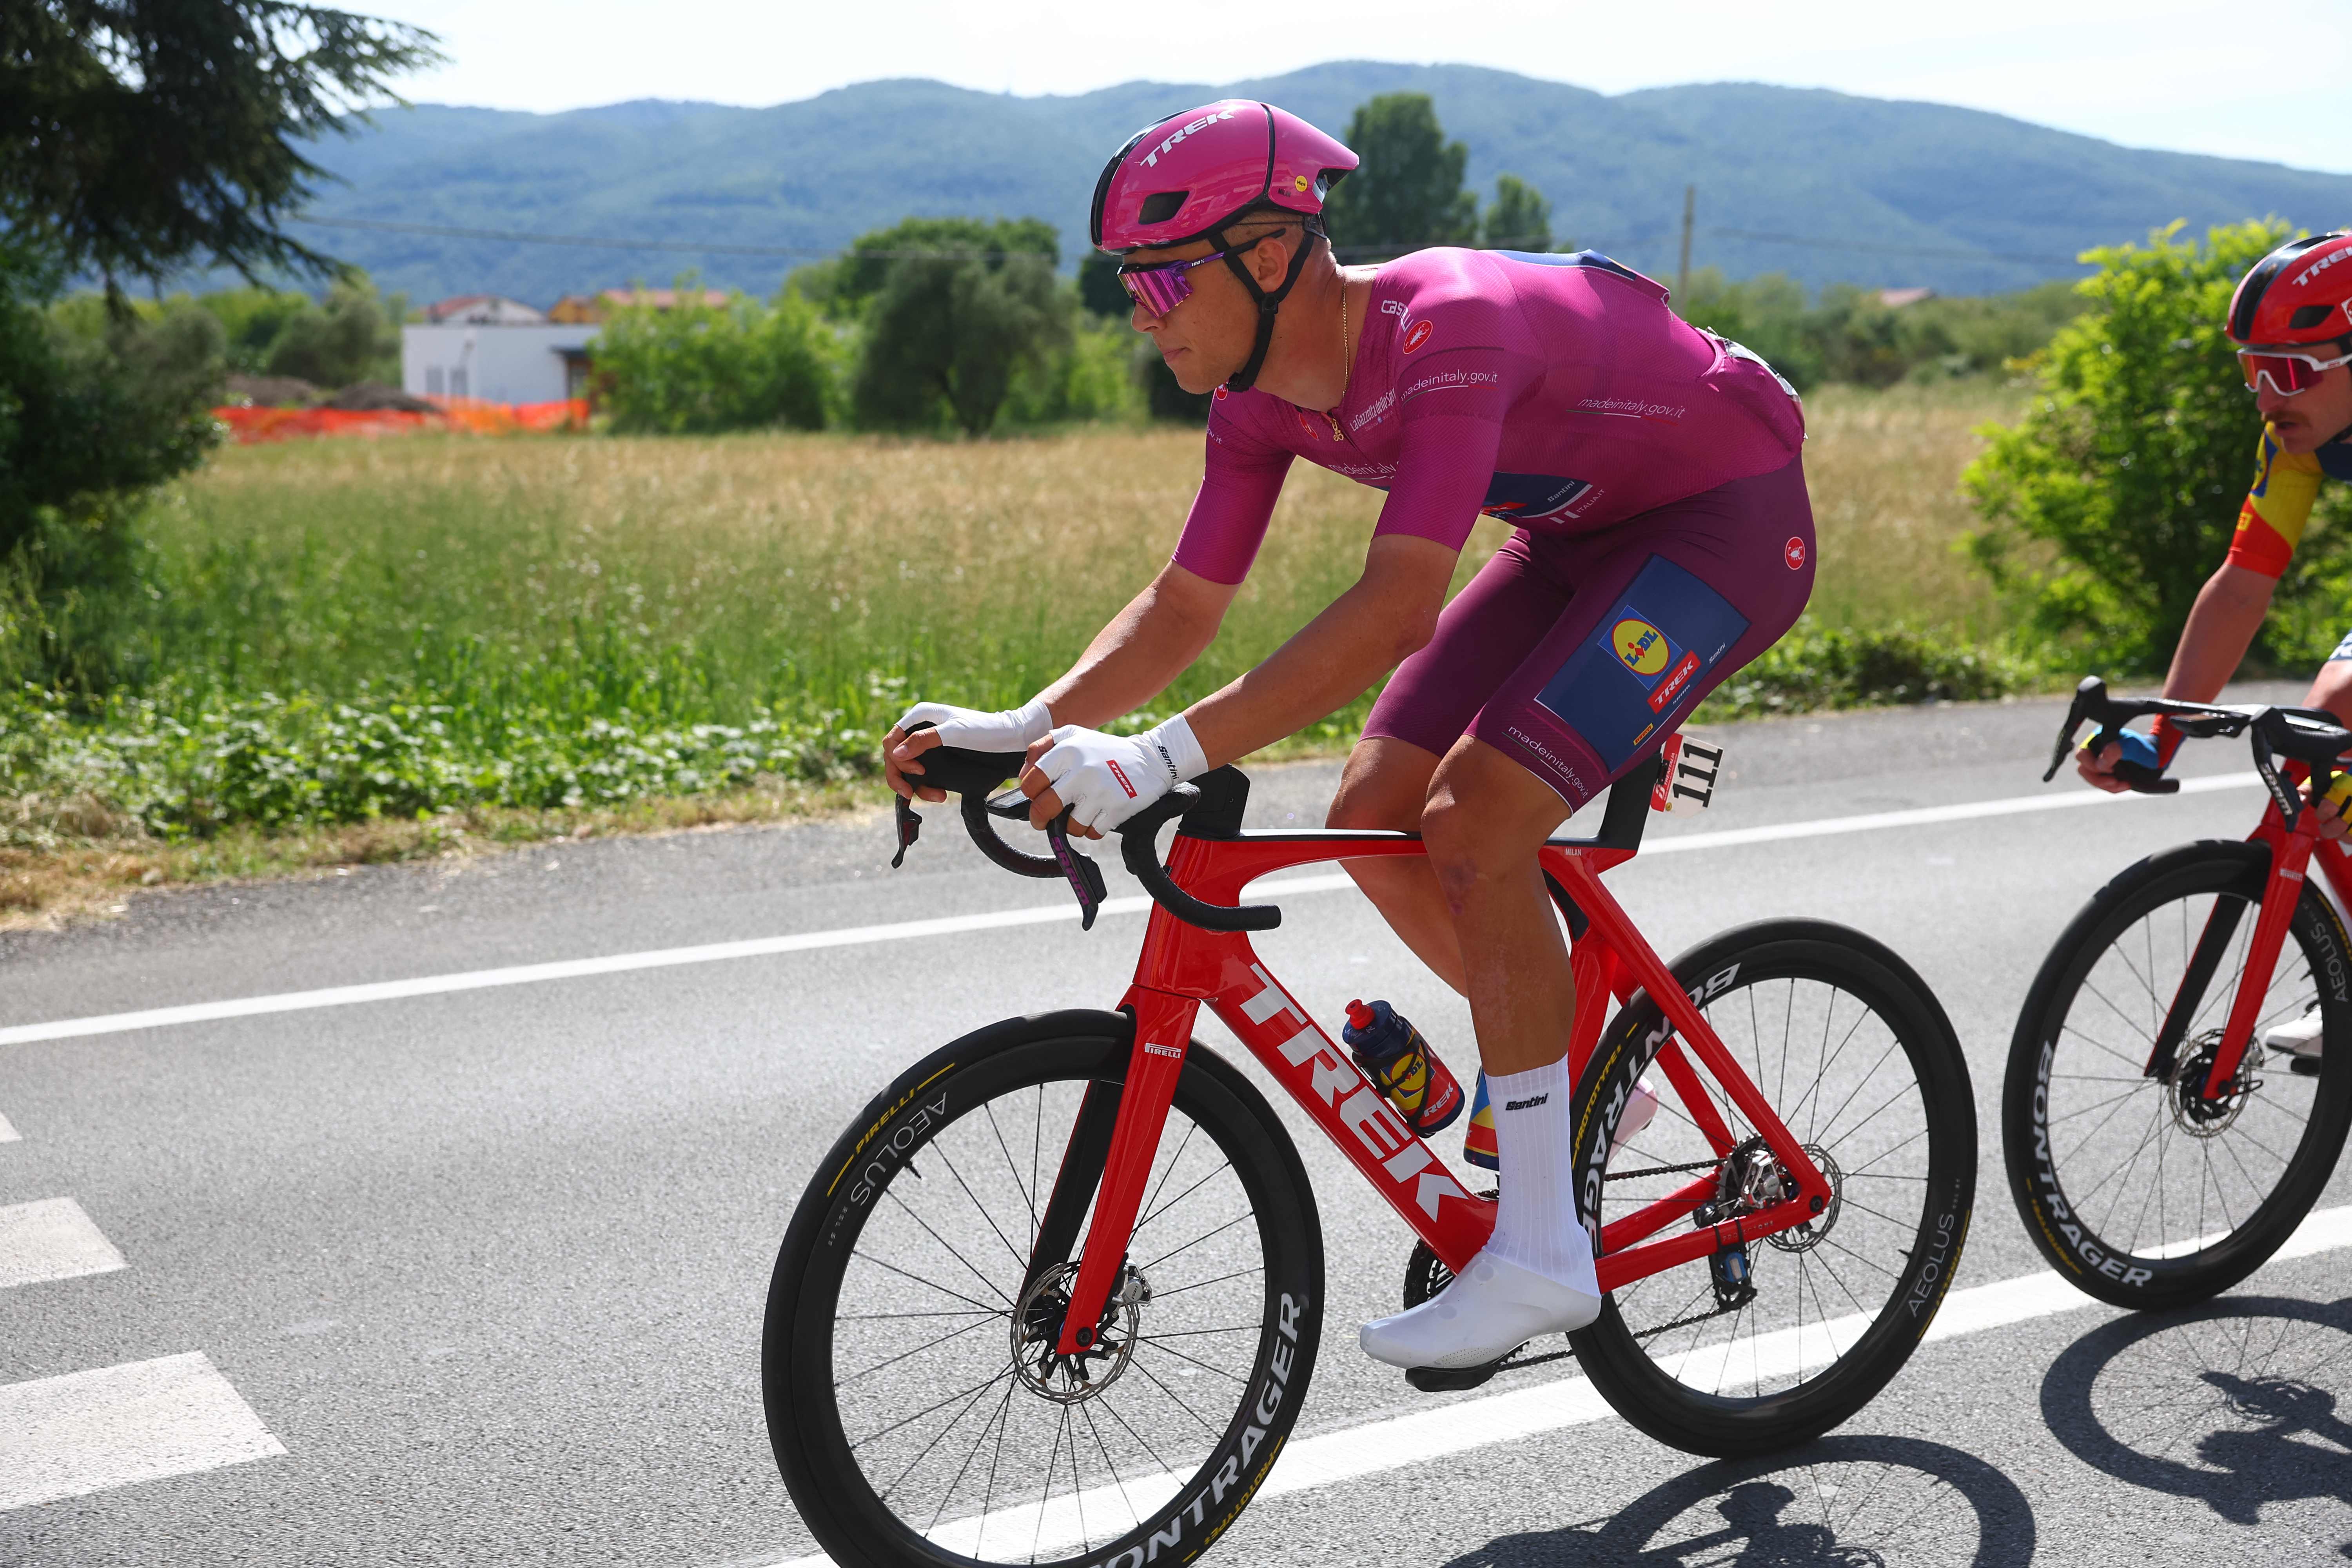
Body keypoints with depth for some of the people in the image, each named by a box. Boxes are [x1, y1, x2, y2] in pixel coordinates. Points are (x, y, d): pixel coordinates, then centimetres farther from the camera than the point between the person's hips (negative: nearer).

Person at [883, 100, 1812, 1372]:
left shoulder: (1448, 332, -35)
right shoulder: (1262, 393, -9)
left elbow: (1396, 610, -45)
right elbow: (1184, 607, -3)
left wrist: (1159, 761, -50)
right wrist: (1026, 728, -19)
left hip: (1729, 516, -8)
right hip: (1583, 531, 8)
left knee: (1474, 820, -22)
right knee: (1374, 819, -3)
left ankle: (1540, 1254, -12)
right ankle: (1586, 1076, 19)